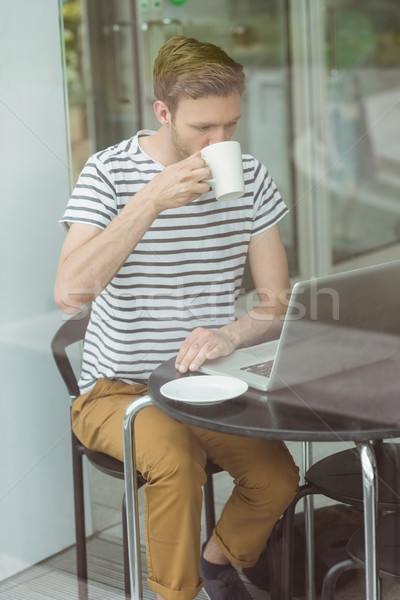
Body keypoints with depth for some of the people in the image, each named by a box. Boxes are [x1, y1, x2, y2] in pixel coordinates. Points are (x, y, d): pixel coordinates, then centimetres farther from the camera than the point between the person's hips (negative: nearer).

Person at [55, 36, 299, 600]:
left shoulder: (249, 178, 1)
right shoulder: (110, 173, -11)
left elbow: (279, 303, -1)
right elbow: (70, 294, -26)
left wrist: (231, 334, -24)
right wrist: (151, 201, -30)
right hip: (117, 390, -4)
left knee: (278, 477, -19)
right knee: (174, 456, -33)